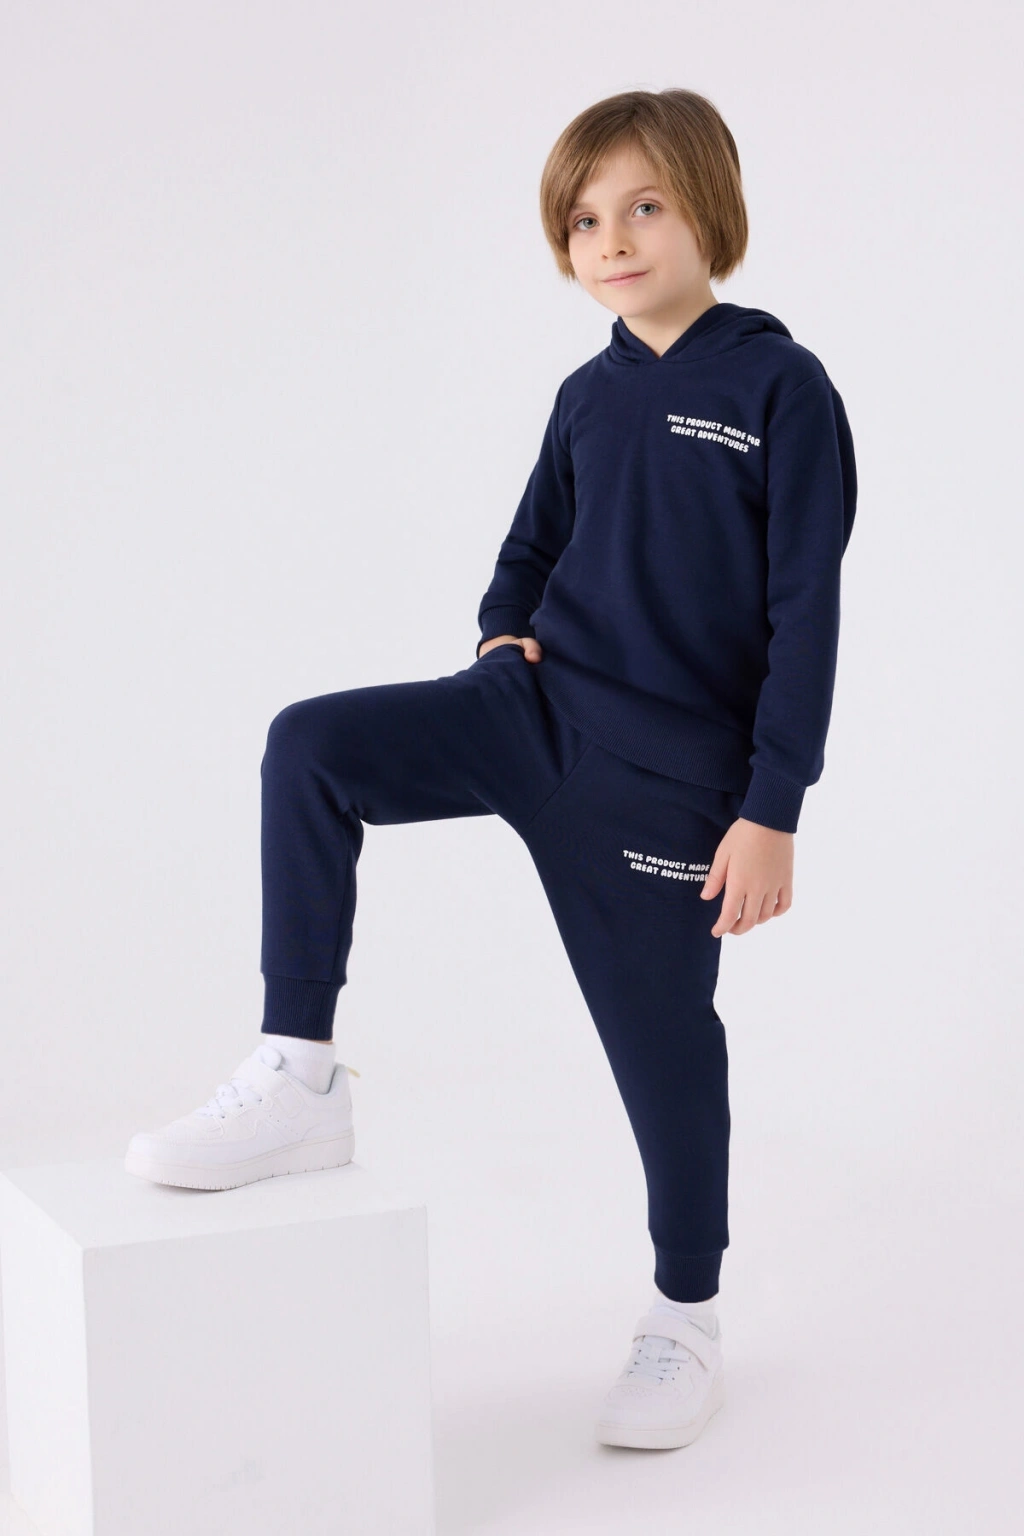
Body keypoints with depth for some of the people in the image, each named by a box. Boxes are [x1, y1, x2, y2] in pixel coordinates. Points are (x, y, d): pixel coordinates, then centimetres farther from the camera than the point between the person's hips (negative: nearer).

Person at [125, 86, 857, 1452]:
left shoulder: (781, 390, -7)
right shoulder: (590, 397, 9)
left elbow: (806, 615, -9)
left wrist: (770, 811, -13)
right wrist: (502, 630, 2)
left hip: (666, 766, -5)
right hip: (536, 706, 5)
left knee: (662, 1033, 5)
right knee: (312, 746, -18)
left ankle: (687, 1315, 27)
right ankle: (298, 1081, -14)